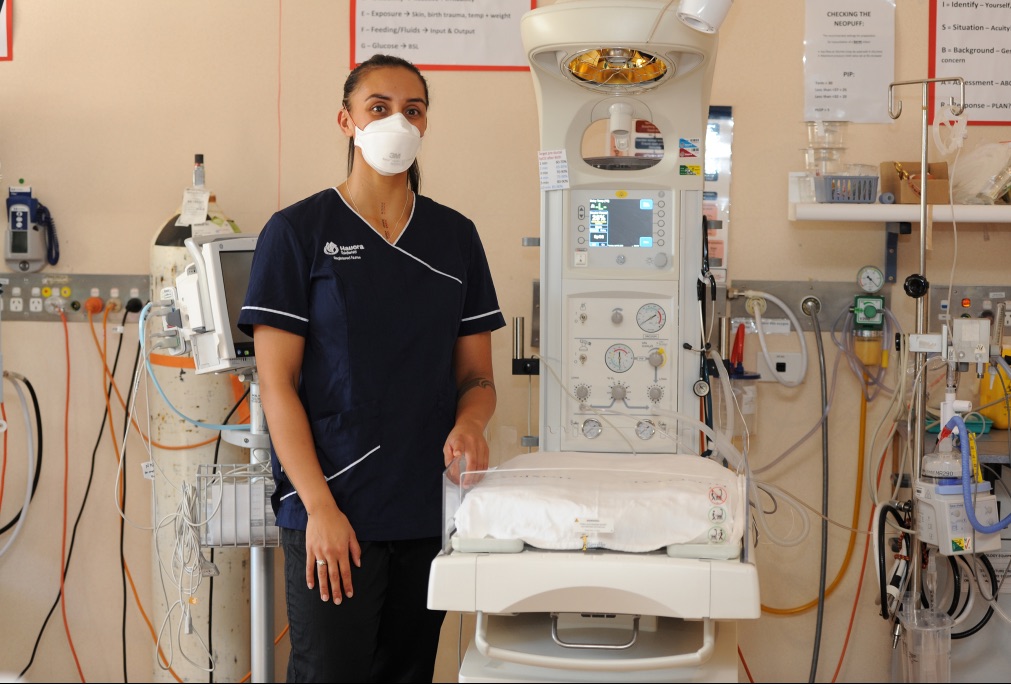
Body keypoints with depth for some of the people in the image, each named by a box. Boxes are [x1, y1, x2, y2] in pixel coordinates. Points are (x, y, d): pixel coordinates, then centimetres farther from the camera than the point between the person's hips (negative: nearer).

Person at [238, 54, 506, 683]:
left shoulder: (455, 236, 10)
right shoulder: (298, 231, -2)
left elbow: (476, 374, 13)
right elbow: (277, 383, -6)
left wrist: (470, 424, -11)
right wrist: (320, 507, -14)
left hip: (431, 510, 4)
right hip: (333, 508, -4)